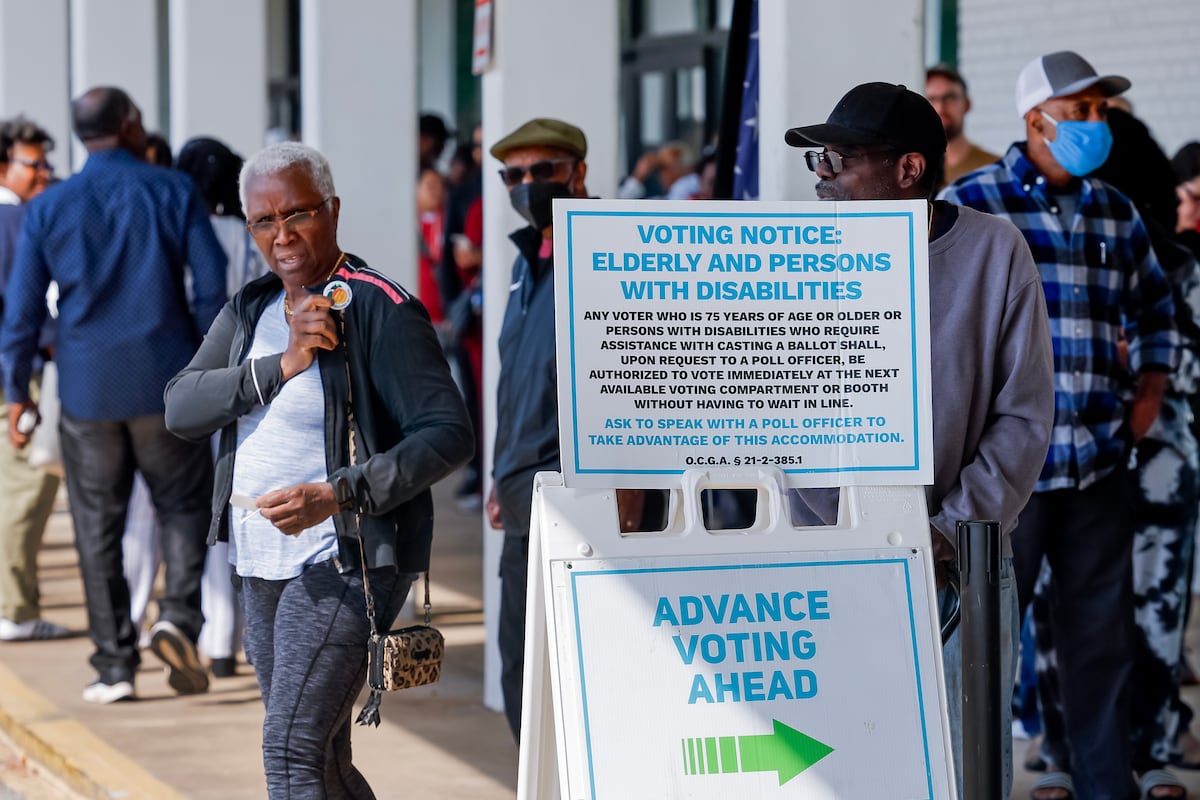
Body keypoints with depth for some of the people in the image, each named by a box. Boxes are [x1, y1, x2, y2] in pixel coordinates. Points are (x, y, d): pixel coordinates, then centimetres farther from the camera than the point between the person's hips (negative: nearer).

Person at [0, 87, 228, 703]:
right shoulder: (174, 192, -1)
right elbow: (212, 287, -4)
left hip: (87, 391, 1)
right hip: (165, 382, -1)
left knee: (98, 527, 8)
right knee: (183, 507, 11)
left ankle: (114, 664, 8)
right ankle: (179, 616, -12)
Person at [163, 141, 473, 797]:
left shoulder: (380, 310, -11)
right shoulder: (248, 312, 11)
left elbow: (448, 433, -16)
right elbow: (181, 409, -2)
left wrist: (337, 496, -25)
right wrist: (282, 366, -16)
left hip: (342, 562, -8)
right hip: (260, 564, 8)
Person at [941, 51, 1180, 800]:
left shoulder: (1117, 214, 13)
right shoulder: (972, 203, -4)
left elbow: (1156, 308, 27)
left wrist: (1151, 386, 12)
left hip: (1099, 464, 5)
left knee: (1101, 634, 9)